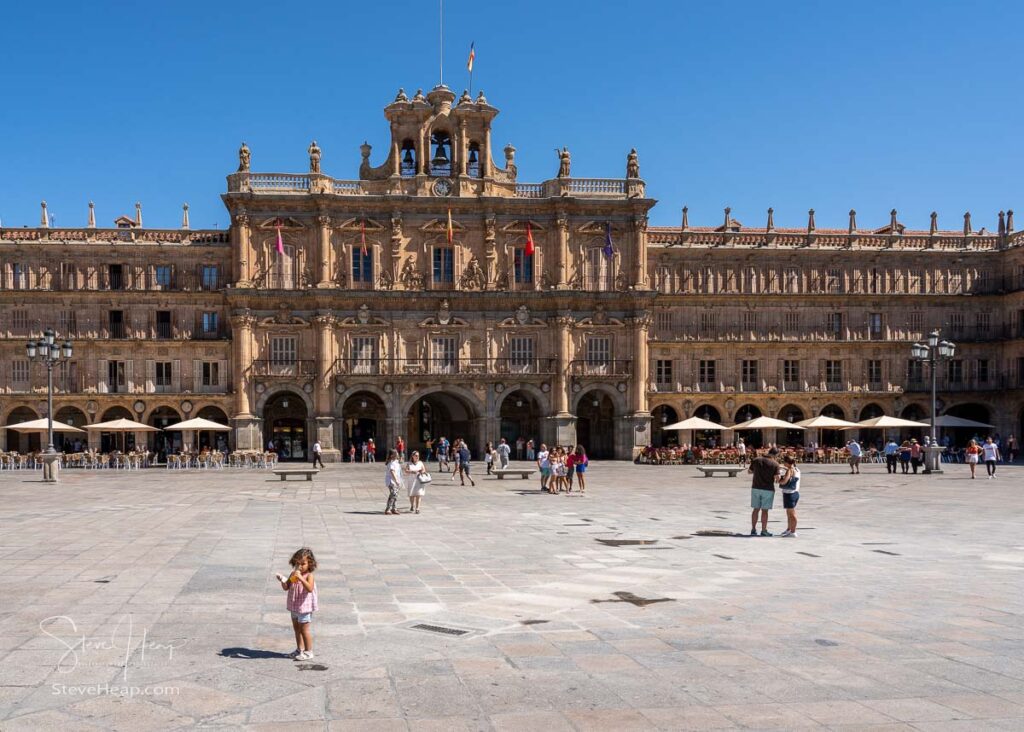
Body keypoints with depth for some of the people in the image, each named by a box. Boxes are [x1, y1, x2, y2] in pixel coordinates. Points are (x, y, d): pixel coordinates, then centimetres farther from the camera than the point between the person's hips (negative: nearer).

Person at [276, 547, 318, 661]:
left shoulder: (309, 576, -18)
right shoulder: (293, 574, 4)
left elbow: (310, 589, -35)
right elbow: (286, 588, 3)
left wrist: (301, 578, -44)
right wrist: (283, 581, -17)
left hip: (304, 608, -8)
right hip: (294, 607, 8)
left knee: (304, 630, 0)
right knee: (296, 629, 19)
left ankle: (308, 651, 11)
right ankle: (300, 649, 33)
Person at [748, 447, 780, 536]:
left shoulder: (756, 460, 1)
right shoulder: (775, 464, -10)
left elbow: (749, 471, 14)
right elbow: (777, 478, -13)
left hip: (756, 488, 3)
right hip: (768, 489, -3)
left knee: (756, 509, 10)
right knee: (764, 510, 3)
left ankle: (753, 529, 10)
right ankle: (764, 530, 7)